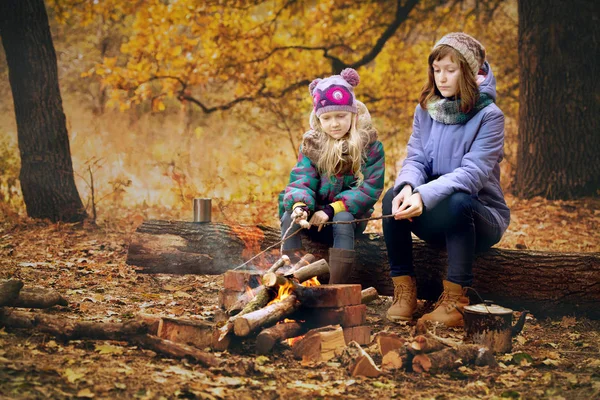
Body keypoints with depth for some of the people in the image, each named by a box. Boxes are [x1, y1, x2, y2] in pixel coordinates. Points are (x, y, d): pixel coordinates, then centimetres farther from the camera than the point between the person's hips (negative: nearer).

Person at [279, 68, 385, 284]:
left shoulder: (369, 145, -5)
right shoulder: (311, 144, 4)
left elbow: (370, 189, -13)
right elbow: (302, 180, -7)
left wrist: (332, 210, -22)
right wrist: (299, 204, -32)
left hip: (349, 214, -2)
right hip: (315, 215, 3)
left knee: (343, 219, -35)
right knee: (289, 216, -27)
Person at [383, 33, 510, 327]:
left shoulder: (489, 115, -13)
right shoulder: (426, 109, 4)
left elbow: (472, 173, -24)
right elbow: (415, 160, -4)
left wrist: (425, 195, -39)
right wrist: (407, 188, -29)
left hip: (481, 216, -4)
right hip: (436, 217, 4)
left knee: (457, 202, -37)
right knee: (392, 198, -24)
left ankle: (453, 301, -26)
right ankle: (404, 291, -16)